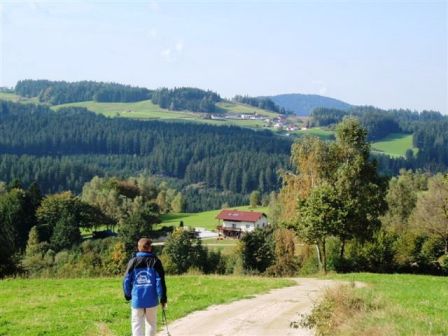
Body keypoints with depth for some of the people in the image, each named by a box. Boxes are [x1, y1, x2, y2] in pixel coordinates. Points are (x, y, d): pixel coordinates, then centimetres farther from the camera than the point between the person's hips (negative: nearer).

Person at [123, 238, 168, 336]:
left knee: (137, 324, 3)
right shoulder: (155, 261, -4)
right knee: (151, 323, 15)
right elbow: (160, 281, -6)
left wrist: (127, 295, 17)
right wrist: (163, 298, 1)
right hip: (151, 299, 0)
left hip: (137, 299, 0)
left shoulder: (133, 262, 0)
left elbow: (127, 281, 2)